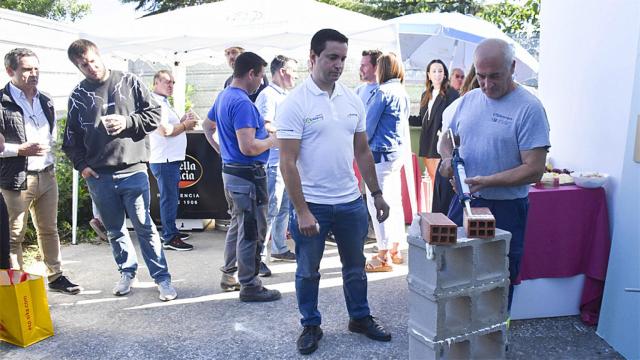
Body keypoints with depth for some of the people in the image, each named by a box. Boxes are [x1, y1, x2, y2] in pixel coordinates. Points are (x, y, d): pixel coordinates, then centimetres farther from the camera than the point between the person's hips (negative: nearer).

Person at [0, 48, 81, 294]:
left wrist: (48, 150, 10)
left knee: (49, 230, 15)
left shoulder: (46, 102, 12)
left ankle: (56, 277, 26)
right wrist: (20, 149, -19)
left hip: (47, 175, 7)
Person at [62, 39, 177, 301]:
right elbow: (71, 136, 13)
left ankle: (162, 277, 9)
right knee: (114, 230, 14)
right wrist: (81, 164, 2)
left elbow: (154, 114, 2)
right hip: (98, 176, 3)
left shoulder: (129, 82, 2)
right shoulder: (78, 95, 8)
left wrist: (127, 122, -13)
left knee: (144, 226, -1)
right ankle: (127, 271, 32)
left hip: (133, 170, -3)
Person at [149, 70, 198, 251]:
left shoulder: (164, 103, 19)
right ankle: (170, 238, 0)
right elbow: (165, 130, -23)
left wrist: (182, 120, 5)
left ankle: (171, 230, 29)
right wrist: (185, 125, -10)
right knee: (169, 198, -6)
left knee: (171, 197, 18)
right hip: (164, 160, -10)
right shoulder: (156, 103, -14)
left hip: (172, 159, 10)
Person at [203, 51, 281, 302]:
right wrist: (271, 141, -11)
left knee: (237, 225, 21)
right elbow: (248, 148, -27)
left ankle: (229, 276, 31)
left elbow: (207, 126, 24)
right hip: (248, 176, -10)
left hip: (229, 171, 10)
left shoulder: (223, 96, 10)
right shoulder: (243, 103, -21)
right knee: (252, 231, 1)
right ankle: (249, 285, 12)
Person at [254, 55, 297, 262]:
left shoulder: (284, 95, 19)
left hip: (285, 160, 10)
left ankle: (279, 249, 27)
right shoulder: (268, 95, -12)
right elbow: (266, 127, -22)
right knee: (270, 209, -7)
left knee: (283, 207, 15)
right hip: (273, 162, -10)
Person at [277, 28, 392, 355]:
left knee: (355, 267, 19)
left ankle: (360, 317, 39)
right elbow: (288, 162, -15)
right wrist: (301, 211, -18)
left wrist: (377, 193, 10)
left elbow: (362, 152, 12)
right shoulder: (294, 103, -12)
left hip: (351, 202, 5)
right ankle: (310, 325, 32)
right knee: (308, 272, 12)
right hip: (312, 205, -4)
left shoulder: (353, 100, 5)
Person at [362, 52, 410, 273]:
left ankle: (383, 257, 0)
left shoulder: (383, 92, -13)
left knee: (377, 203, -4)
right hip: (398, 152, 9)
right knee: (394, 201, 14)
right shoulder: (403, 93, 13)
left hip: (381, 153, -9)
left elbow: (369, 125, -11)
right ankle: (394, 250, 23)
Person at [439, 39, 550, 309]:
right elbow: (447, 138, 18)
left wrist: (486, 181, -25)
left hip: (505, 209, -6)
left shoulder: (529, 108, -13)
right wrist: (447, 157, -5)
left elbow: (534, 170, -17)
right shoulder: (468, 99, 6)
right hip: (464, 202, 6)